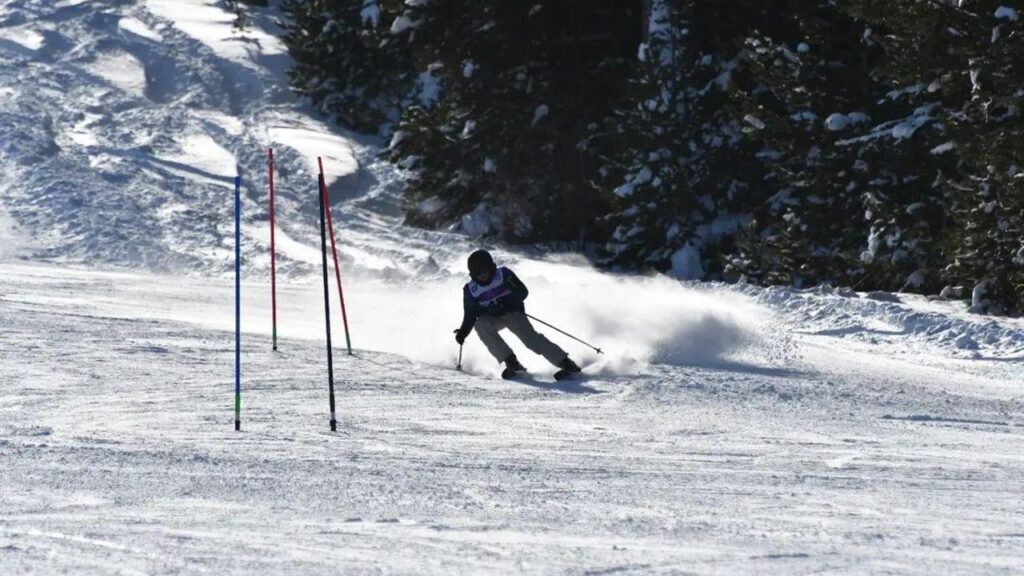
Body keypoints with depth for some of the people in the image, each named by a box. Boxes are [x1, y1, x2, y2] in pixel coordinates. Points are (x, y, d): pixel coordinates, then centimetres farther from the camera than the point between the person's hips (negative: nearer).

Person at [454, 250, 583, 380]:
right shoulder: (470, 290, -4)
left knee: (530, 337, -25)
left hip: (512, 312, -3)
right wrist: (463, 332, -14)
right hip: (491, 319, 3)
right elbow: (470, 315, 2)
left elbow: (523, 292, -14)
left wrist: (505, 303, -27)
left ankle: (566, 363, -24)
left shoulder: (503, 274, -11)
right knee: (480, 325, -30)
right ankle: (510, 361, -30)